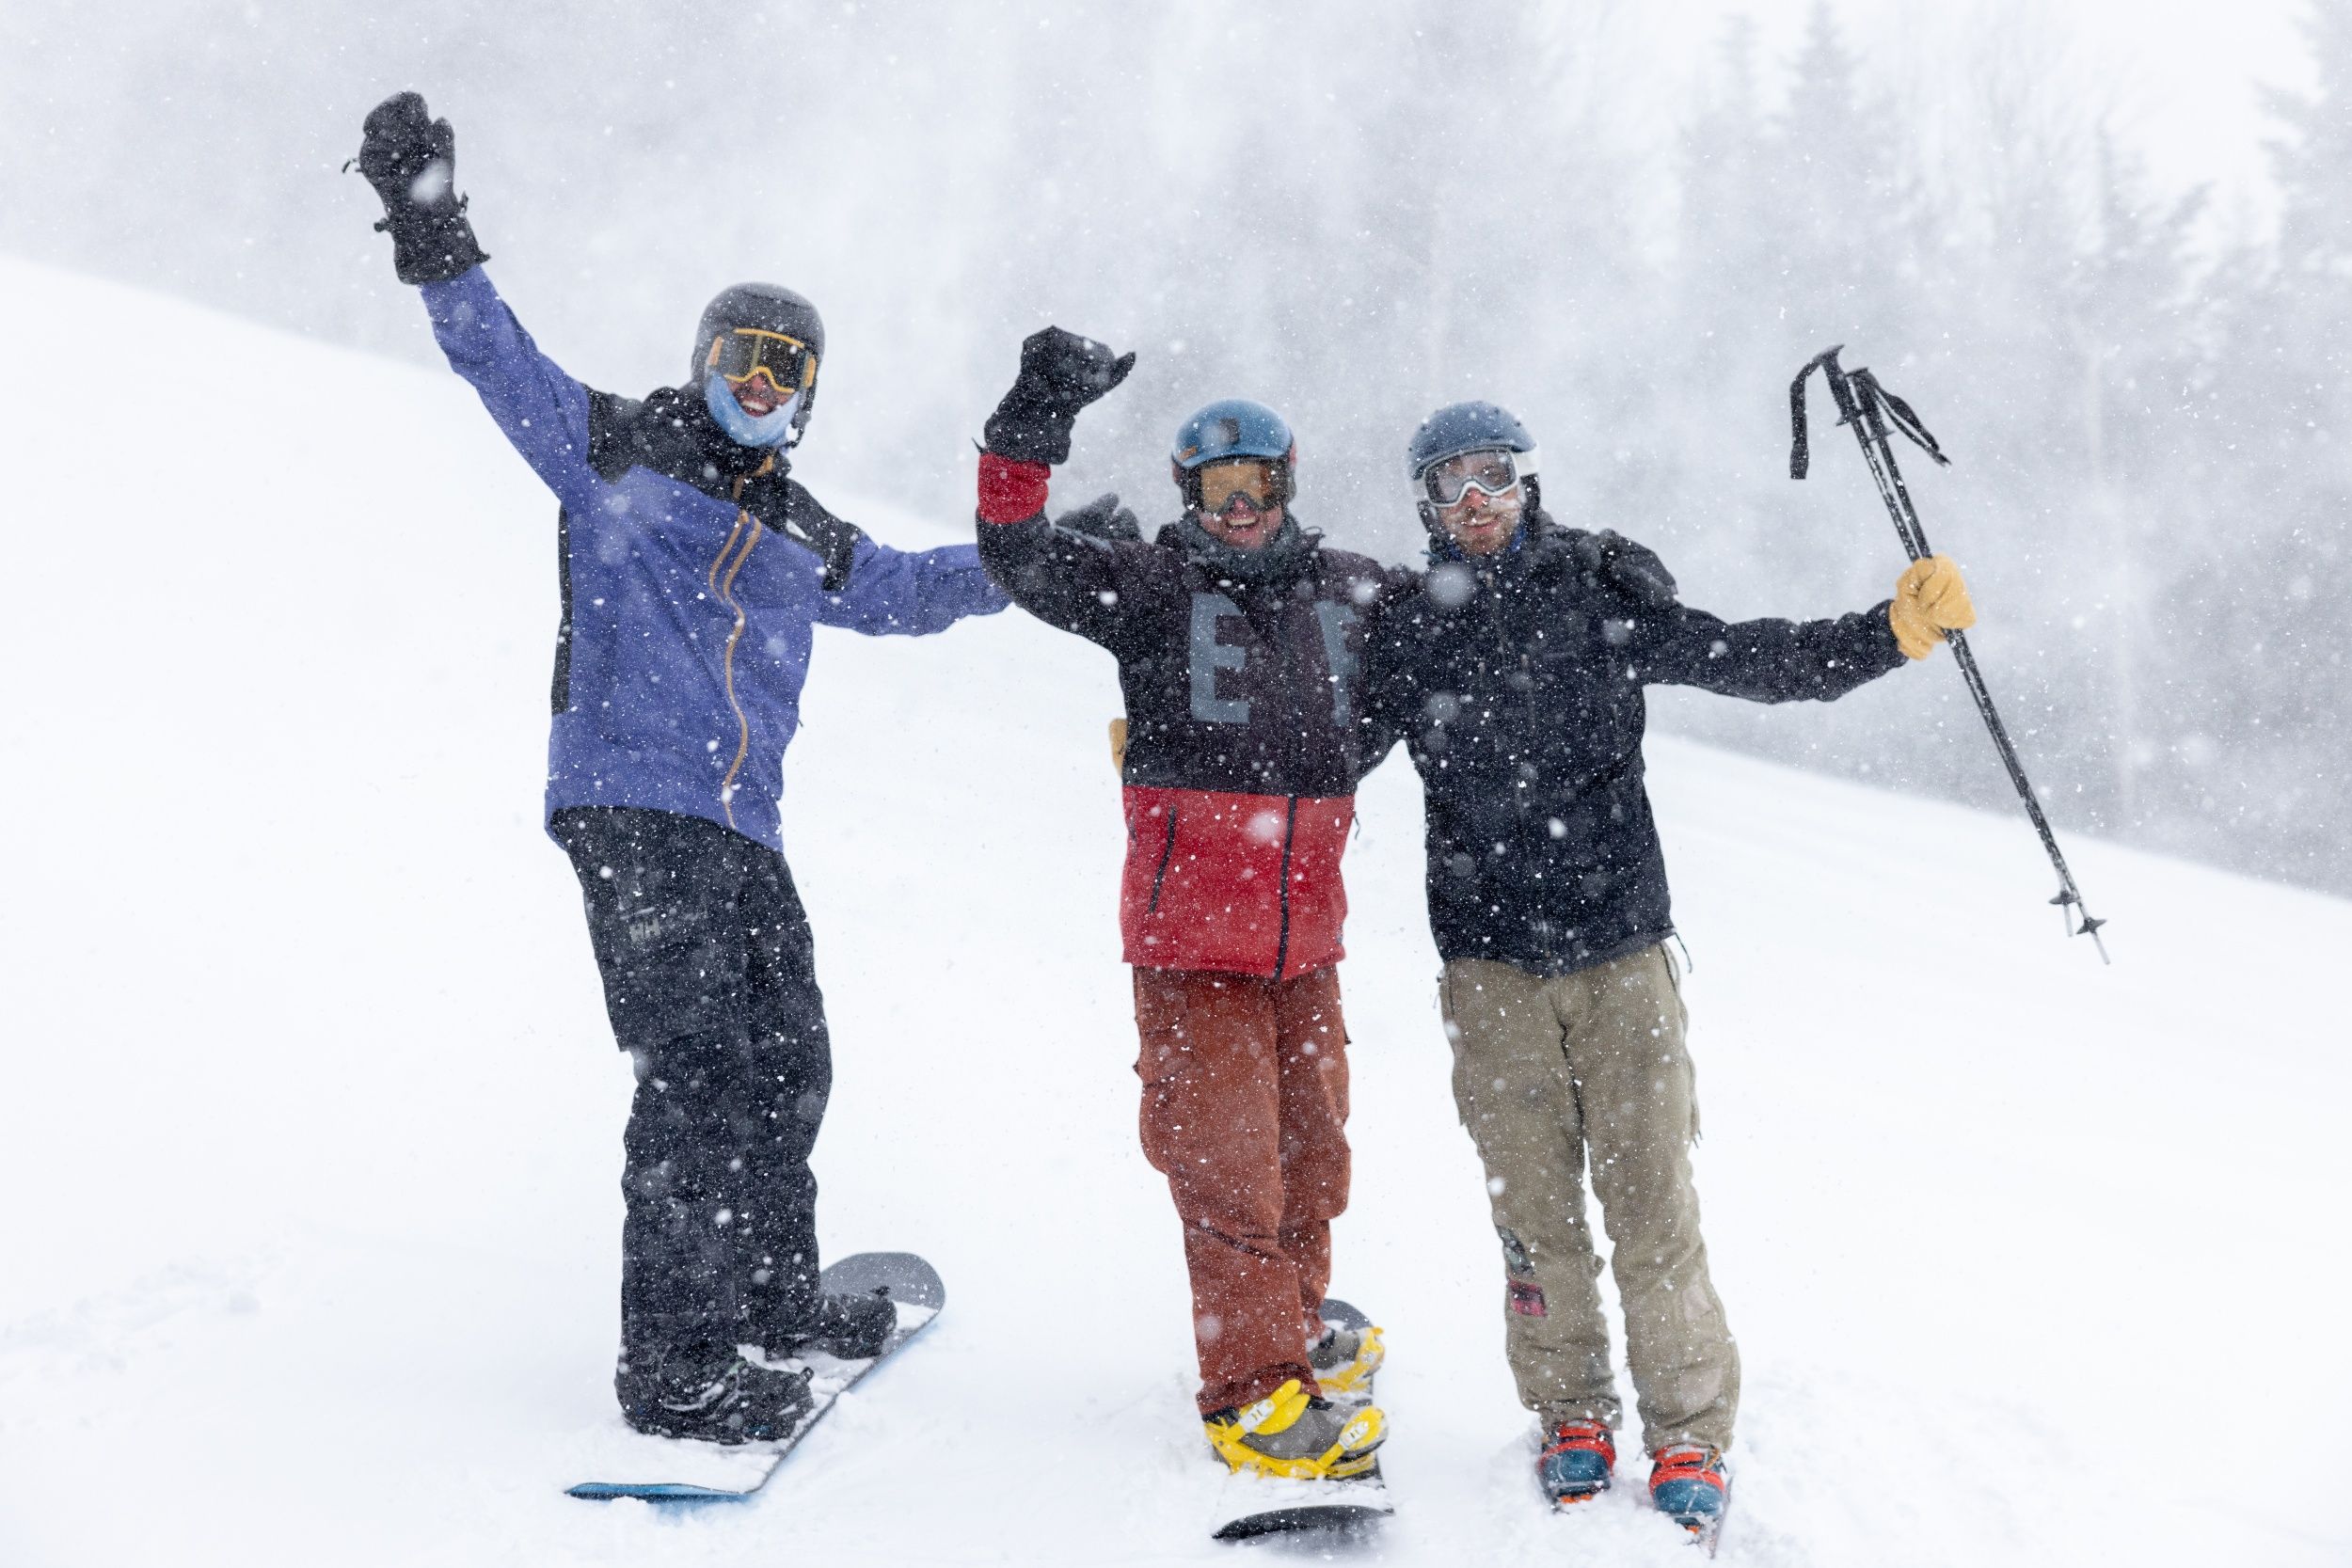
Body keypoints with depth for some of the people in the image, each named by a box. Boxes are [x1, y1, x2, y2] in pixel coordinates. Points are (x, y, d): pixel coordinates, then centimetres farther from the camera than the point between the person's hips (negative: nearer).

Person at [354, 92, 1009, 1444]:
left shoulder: (809, 541, 24)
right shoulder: (614, 448, 8)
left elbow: (918, 591, 36)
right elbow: (503, 362, -1)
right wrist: (436, 243, -14)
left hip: (744, 831, 7)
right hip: (632, 800, -7)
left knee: (788, 1067, 13)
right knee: (701, 1064, -15)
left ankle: (773, 1298, 31)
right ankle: (674, 1363, -9)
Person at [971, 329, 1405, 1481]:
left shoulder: (1352, 594, 10)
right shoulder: (1153, 586, -2)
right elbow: (1018, 553, -15)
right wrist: (1038, 417, -23)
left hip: (1305, 936, 5)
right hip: (1191, 937, -4)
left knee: (1309, 1152, 16)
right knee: (1227, 1165, -4)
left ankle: (1295, 1329, 38)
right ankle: (1256, 1393, 4)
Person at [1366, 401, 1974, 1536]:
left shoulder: (1600, 598, 3)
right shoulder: (1405, 640, 7)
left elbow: (1753, 662, 3)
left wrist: (1896, 630, -8)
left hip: (1620, 953, -1)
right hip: (1491, 967, 1)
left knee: (1652, 1208, -1)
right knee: (1536, 1211, 5)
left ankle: (1689, 1435, 16)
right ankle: (1572, 1417, 25)